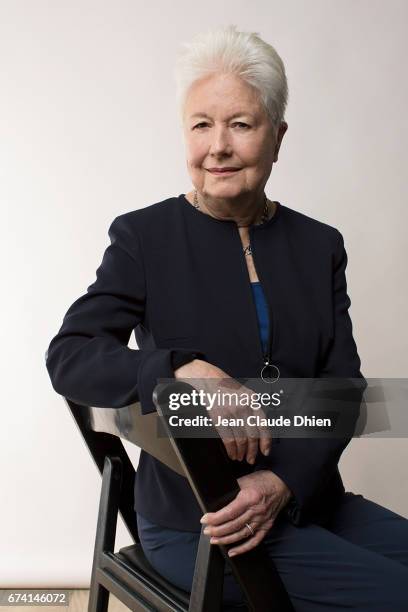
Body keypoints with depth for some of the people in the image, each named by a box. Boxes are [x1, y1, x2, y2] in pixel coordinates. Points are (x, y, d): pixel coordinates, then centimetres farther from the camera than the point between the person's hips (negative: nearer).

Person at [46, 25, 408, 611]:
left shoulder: (319, 245, 5)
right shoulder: (144, 237, -4)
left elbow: (344, 386, -1)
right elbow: (68, 358, -12)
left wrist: (284, 483, -17)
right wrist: (188, 371, -28)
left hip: (305, 501, 5)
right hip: (192, 521, -4)